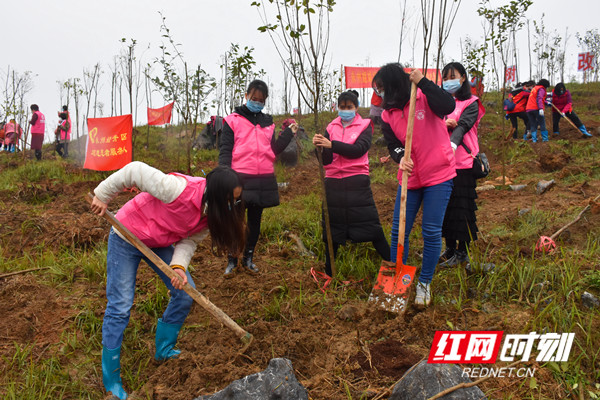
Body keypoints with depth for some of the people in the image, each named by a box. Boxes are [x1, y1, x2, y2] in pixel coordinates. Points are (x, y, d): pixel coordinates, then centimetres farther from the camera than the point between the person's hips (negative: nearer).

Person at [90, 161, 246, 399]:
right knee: (120, 307, -5)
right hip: (127, 236, -7)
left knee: (185, 294, 4)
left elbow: (189, 239, -10)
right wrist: (103, 196, -21)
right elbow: (135, 170, -32)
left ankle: (164, 351, 27)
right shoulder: (180, 189, -38)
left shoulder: (211, 213, -14)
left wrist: (179, 266, -29)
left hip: (160, 243, 7)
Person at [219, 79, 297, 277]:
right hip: (239, 179, -4)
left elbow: (273, 151, 13)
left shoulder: (268, 123, 14)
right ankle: (232, 261, 14)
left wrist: (288, 134, 4)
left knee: (255, 220, 12)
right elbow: (225, 150, -3)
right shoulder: (233, 120, 1)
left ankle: (248, 257, 26)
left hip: (263, 180, 4)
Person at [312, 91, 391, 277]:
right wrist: (319, 147, -19)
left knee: (370, 224, -4)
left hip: (357, 183, -3)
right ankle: (328, 271, 22)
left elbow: (359, 149, -15)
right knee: (332, 227, 10)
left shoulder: (365, 126, 4)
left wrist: (331, 144, -23)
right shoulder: (331, 128, 12)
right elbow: (326, 160, 2)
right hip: (333, 183, 3)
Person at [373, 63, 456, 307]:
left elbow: (448, 106, -27)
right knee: (398, 231, 6)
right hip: (409, 177, 4)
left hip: (438, 176, -4)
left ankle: (425, 283, 17)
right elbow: (392, 144, -1)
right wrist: (400, 158, -22)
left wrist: (423, 81, -26)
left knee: (431, 232, 0)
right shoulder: (387, 114, 4)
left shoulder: (425, 97, -8)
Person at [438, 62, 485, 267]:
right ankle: (450, 248, 24)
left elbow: (463, 126, -17)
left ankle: (462, 252, 11)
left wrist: (452, 145, -36)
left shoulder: (471, 104, -1)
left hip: (463, 163, -5)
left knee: (461, 206, 0)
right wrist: (443, 124, -20)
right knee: (445, 205, 11)